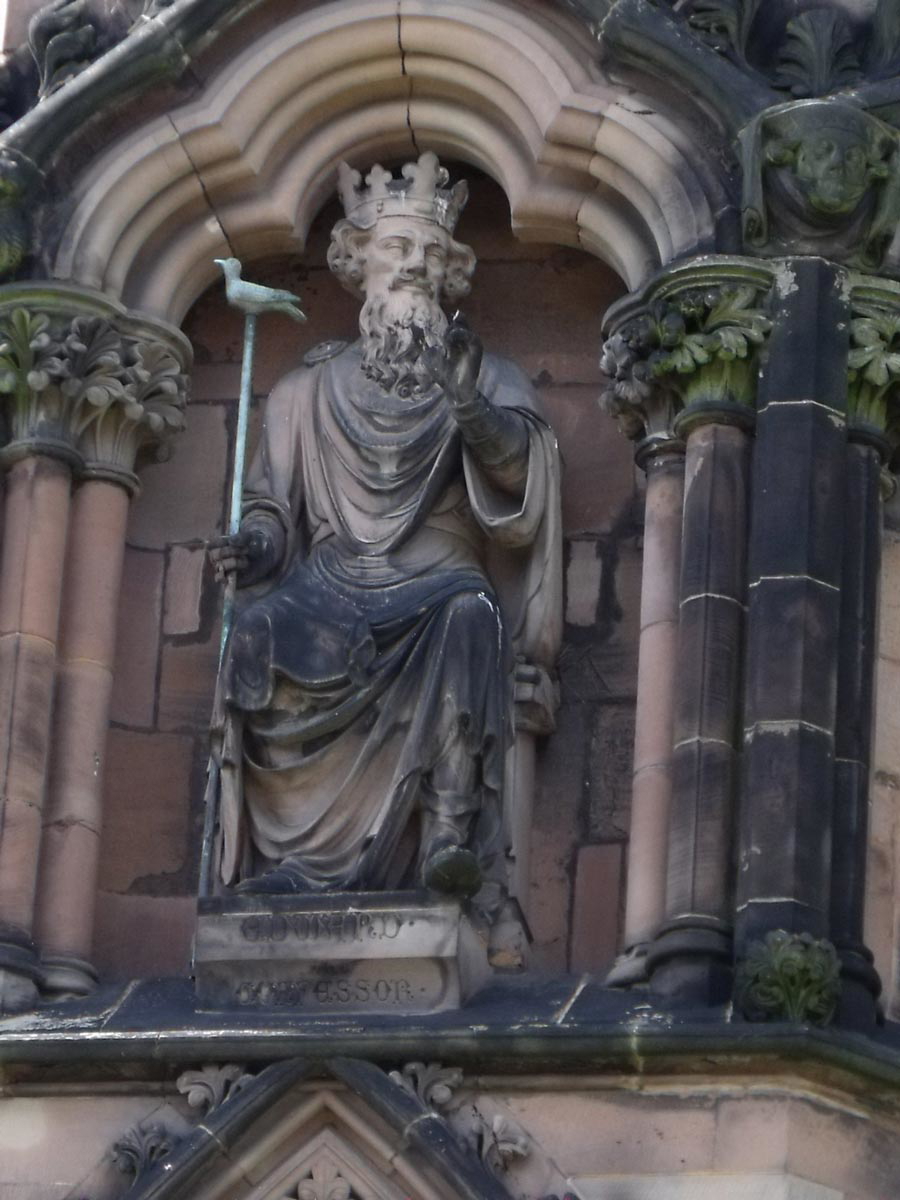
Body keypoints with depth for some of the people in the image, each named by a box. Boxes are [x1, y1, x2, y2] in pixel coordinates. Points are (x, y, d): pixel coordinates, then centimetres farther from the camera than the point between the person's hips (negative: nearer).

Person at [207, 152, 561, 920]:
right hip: (336, 585, 1)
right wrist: (256, 545, -7)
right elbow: (272, 503, 16)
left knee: (467, 614, -38)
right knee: (266, 630, -33)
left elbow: (523, 465, -4)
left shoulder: (483, 377, 15)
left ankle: (452, 835, -46)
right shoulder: (313, 388, 19)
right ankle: (289, 855, -31)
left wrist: (470, 407, -24)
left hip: (437, 583, -1)